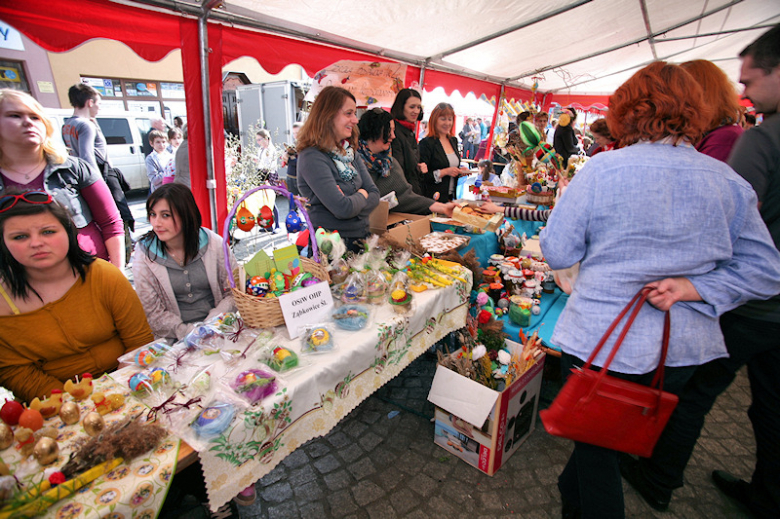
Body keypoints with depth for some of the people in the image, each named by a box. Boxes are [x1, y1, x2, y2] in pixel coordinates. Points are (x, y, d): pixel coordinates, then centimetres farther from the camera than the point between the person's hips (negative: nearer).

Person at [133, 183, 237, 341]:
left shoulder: (214, 244, -1)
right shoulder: (144, 256, 0)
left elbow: (234, 292, 2)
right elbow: (153, 314, 0)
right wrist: (190, 333, -15)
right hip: (176, 340, 0)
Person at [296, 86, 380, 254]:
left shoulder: (349, 151, 7)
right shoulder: (312, 158, -18)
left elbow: (374, 194, 2)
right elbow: (343, 209, -26)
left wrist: (352, 202, -17)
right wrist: (361, 195, -6)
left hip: (361, 238, 7)